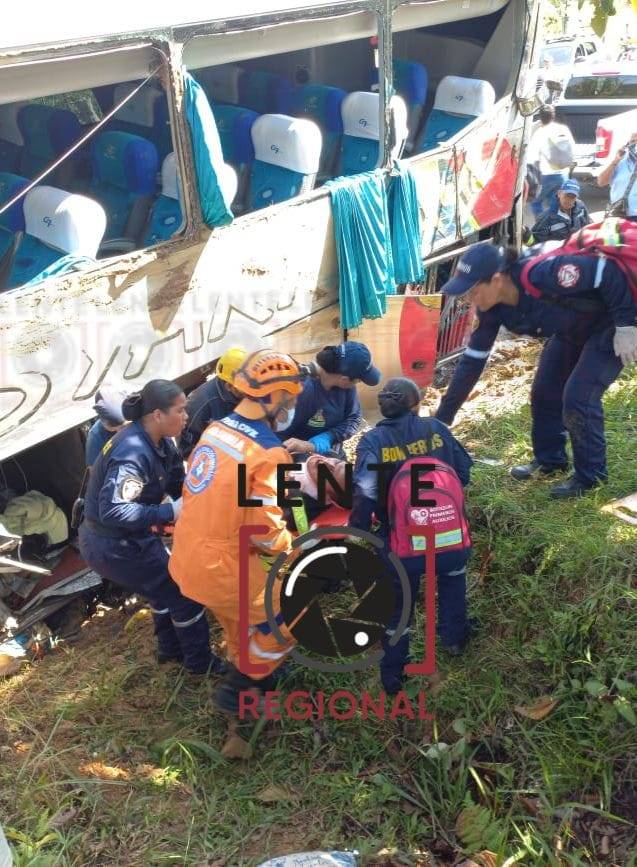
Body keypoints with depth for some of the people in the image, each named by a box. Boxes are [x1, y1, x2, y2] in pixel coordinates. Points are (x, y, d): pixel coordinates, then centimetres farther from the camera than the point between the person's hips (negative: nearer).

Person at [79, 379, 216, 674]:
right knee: (183, 591, 5)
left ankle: (171, 649, 46)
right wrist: (170, 512, -32)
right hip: (115, 547, -9)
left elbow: (178, 484, 3)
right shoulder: (133, 453, -32)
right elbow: (113, 510, -37)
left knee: (165, 586, 26)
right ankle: (200, 662, 23)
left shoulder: (158, 442, -1)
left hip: (129, 539, 9)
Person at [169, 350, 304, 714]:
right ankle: (237, 690, 21)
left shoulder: (216, 429, 2)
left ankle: (245, 670, 52)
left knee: (240, 618, 33)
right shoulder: (269, 453, -23)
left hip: (186, 558, 8)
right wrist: (294, 546, -3)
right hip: (223, 568, -8)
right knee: (288, 623, 12)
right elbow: (267, 531, -22)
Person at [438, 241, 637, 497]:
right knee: (544, 392, 6)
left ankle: (590, 475, 6)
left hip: (609, 326, -7)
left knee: (578, 398, -14)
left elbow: (608, 270, -33)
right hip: (572, 330, 8)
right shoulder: (493, 307, -13)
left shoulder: (541, 274, -39)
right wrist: (442, 417, -4)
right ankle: (549, 459, 28)